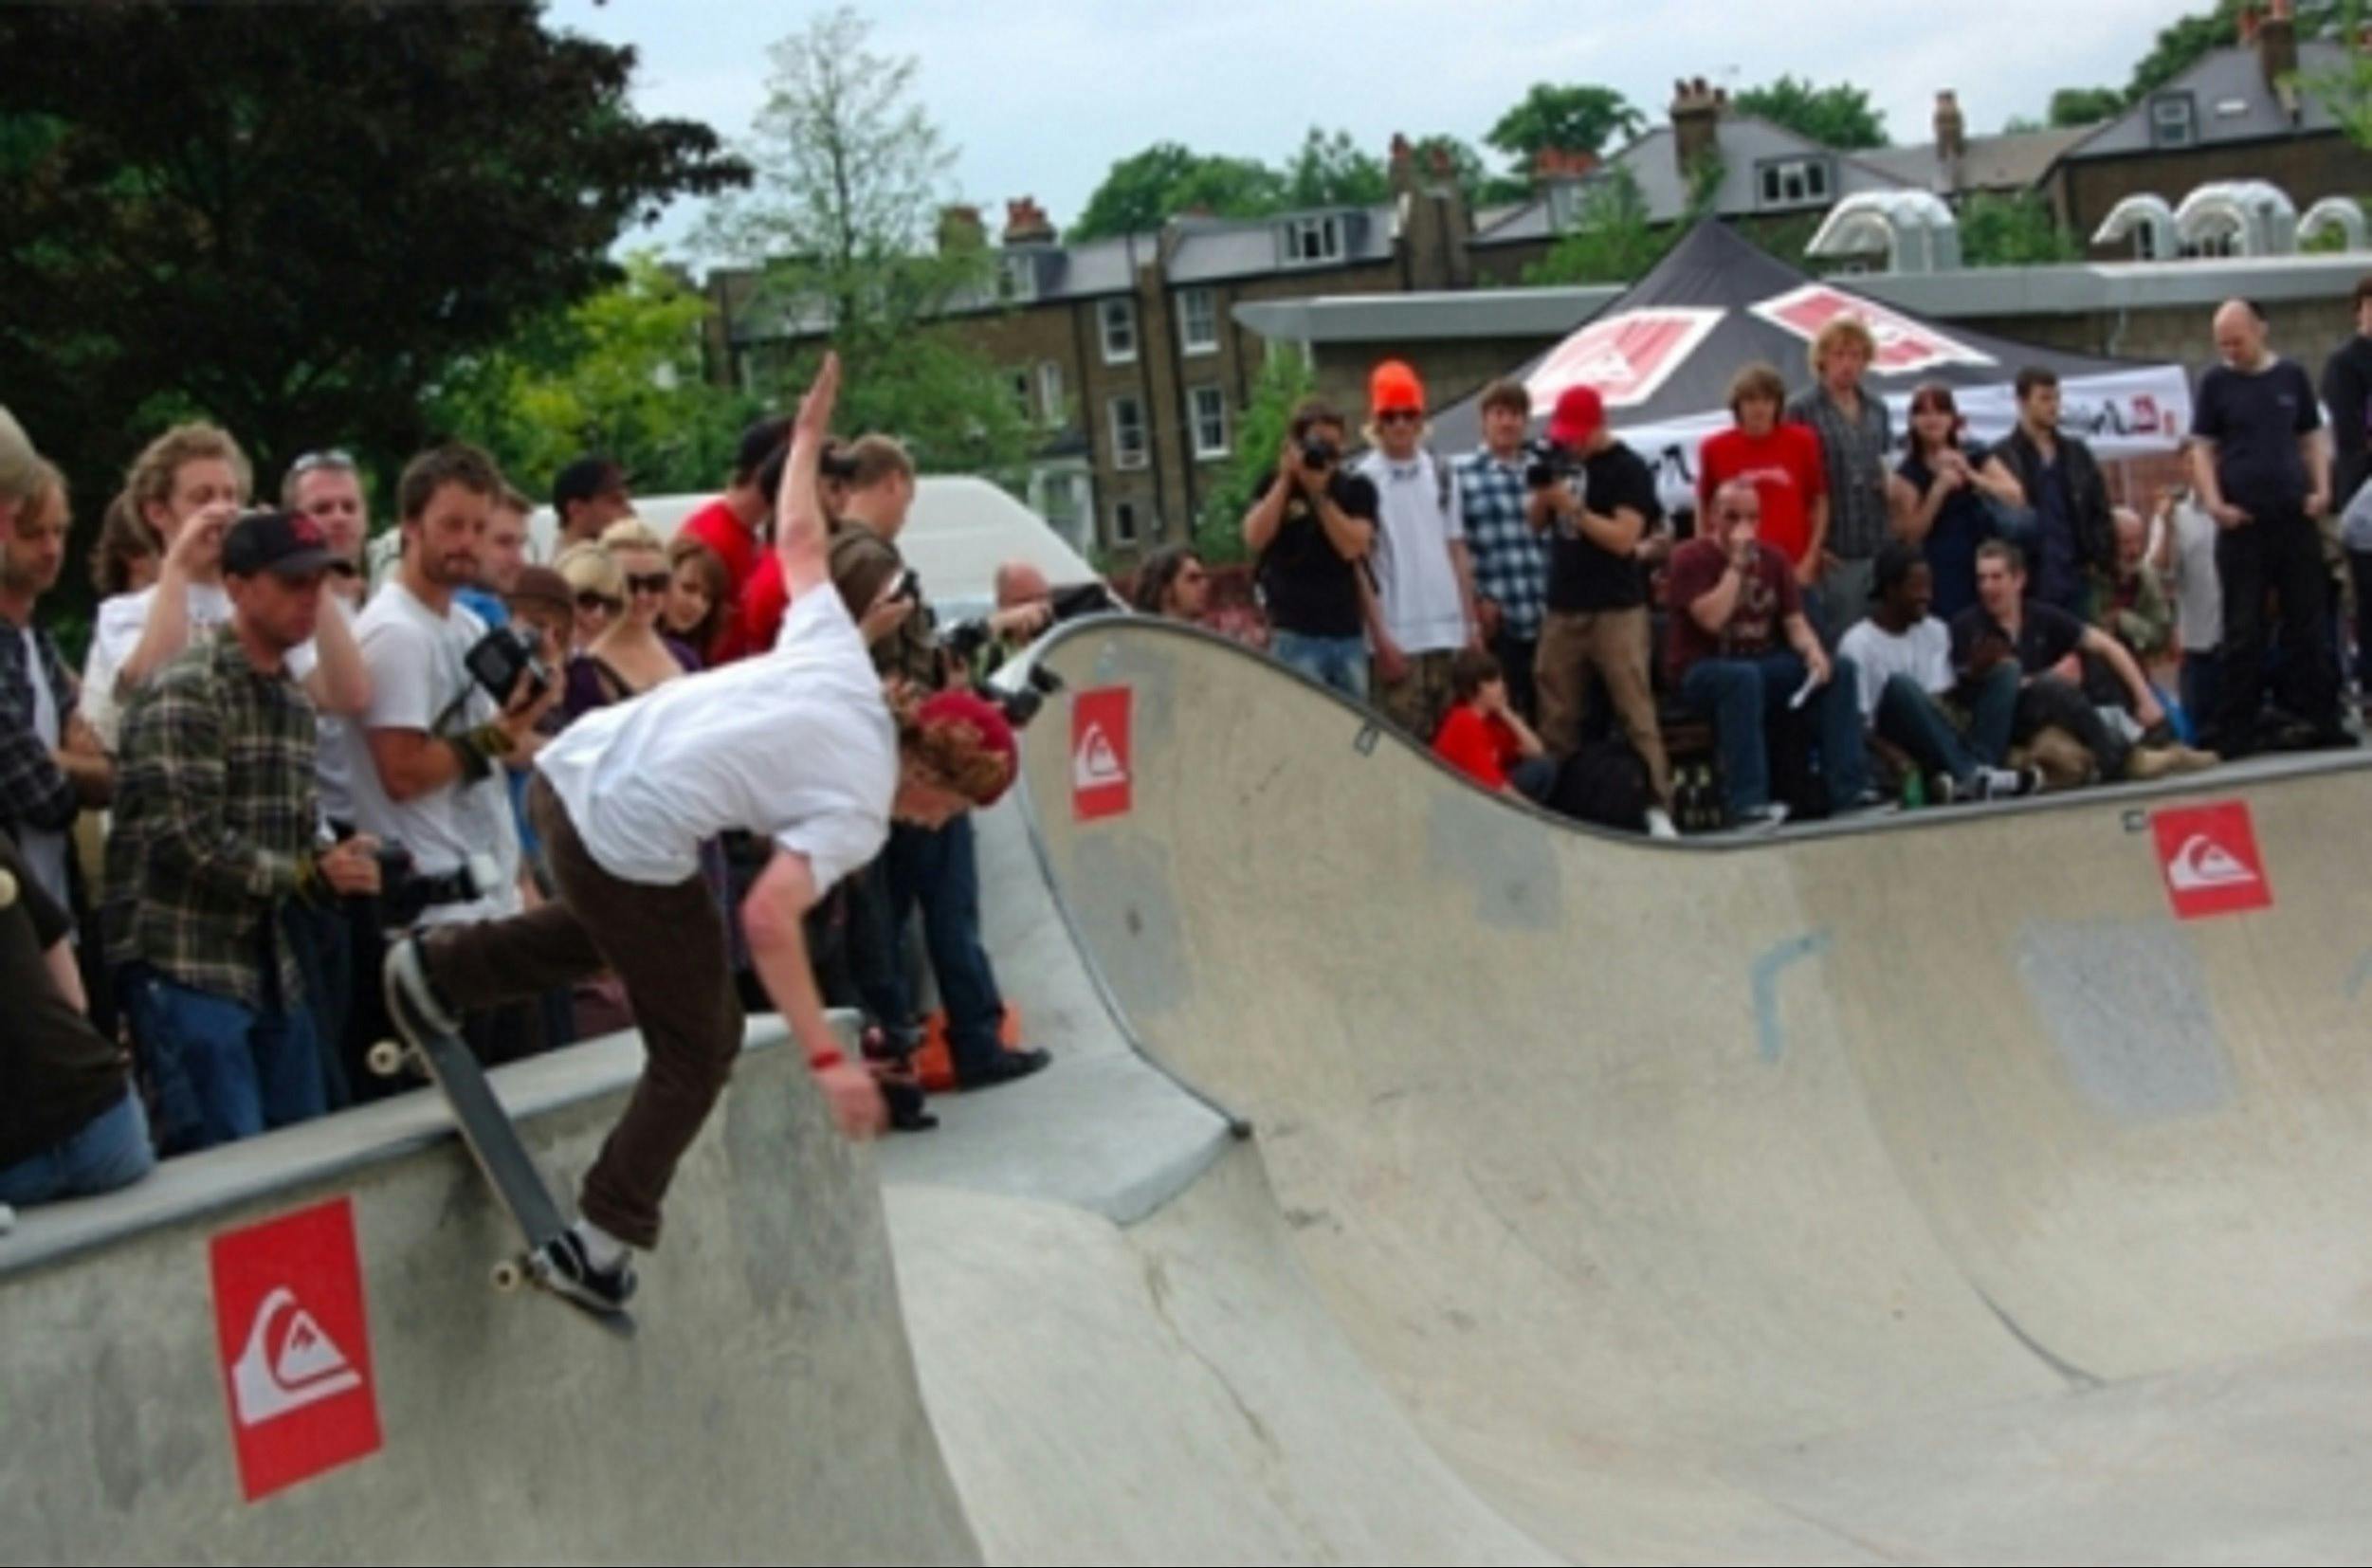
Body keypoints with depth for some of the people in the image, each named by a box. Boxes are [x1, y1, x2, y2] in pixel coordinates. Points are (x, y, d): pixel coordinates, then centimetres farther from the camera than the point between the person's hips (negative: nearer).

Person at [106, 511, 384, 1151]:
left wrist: (341, 860, -5)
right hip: (185, 963, -9)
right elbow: (184, 841, -22)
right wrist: (313, 875, -17)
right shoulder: (185, 690, -16)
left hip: (270, 959, 9)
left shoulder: (292, 696, 13)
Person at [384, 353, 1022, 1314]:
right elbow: (768, 919, -20)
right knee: (699, 1048, 9)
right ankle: (600, 1243, 12)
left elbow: (796, 538, 20)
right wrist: (826, 1059, -20)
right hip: (629, 842, -8)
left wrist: (809, 432, 37)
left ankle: (437, 972, 32)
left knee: (620, 929, 37)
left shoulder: (845, 669, 9)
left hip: (572, 765, 8)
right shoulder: (859, 811, -9)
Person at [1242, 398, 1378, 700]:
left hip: (1348, 632, 3)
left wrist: (1320, 493, -10)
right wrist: (1285, 479, -8)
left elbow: (1354, 546, -5)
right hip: (1295, 634, -3)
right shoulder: (1274, 485, 6)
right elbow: (1255, 538, -10)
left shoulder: (1356, 490, 9)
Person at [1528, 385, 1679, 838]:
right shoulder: (1560, 460, 11)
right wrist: (1542, 497, -5)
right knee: (1556, 716, 6)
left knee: (1636, 711, -8)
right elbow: (1535, 524, 16)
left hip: (1616, 610, -6)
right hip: (1562, 608, 6)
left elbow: (1624, 538, -15)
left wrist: (1572, 507, -19)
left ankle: (1658, 805, -10)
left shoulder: (1627, 470, -6)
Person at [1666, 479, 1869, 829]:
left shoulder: (1773, 560, 11)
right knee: (1744, 677, -39)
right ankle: (1747, 806, -41)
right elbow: (1711, 619, -21)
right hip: (1703, 670, -6)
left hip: (1764, 664, 6)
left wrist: (1813, 651, -15)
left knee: (1840, 669, -13)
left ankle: (1848, 794, -16)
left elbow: (1795, 620, 6)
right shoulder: (1691, 559, -7)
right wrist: (1737, 563, -19)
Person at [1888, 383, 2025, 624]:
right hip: (1940, 572, -3)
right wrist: (1940, 488, -18)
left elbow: (2017, 498, -4)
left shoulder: (1975, 456, 7)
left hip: (1984, 564, 3)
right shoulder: (1909, 472, 1)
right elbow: (1912, 533, -7)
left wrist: (1970, 475, -16)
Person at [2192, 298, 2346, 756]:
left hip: (2295, 517, 2)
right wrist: (2214, 502, -11)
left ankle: (2319, 718, 11)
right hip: (2242, 524, -2)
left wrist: (2322, 489, -2)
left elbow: (2312, 439, 12)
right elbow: (2203, 448, 3)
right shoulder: (2216, 382, 3)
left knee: (2309, 623, 4)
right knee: (2244, 632, 2)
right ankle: (2236, 731, 7)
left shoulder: (2291, 377, 7)